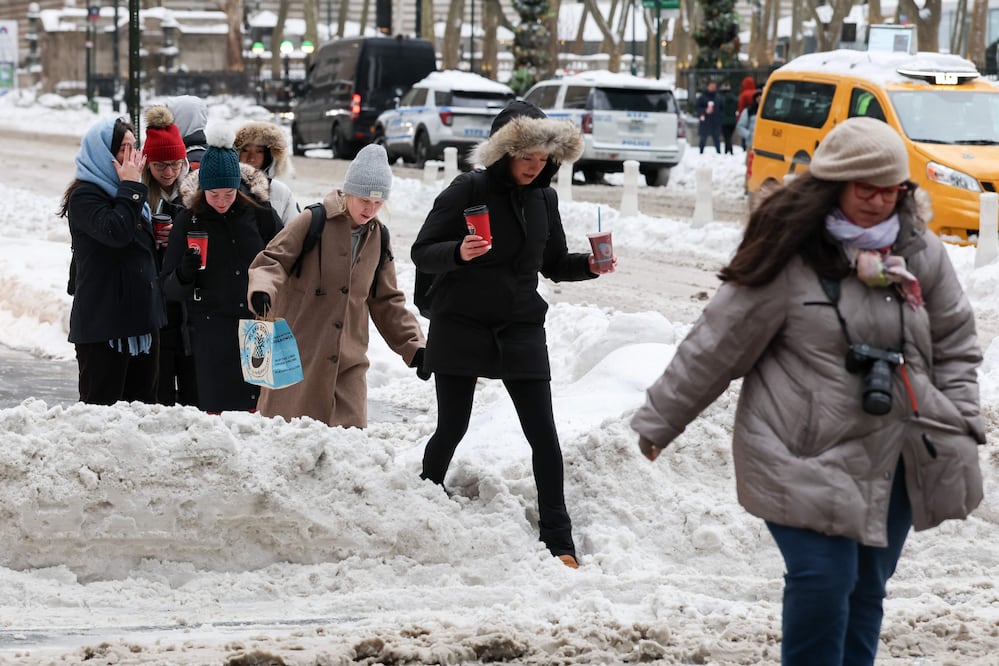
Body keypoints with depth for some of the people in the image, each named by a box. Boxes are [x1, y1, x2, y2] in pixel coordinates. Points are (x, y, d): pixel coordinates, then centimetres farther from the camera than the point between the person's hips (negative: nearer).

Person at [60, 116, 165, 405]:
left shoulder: (124, 193, 16)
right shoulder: (84, 196, -10)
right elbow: (116, 231, -27)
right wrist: (130, 187, -17)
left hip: (142, 317, 8)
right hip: (103, 324, -8)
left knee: (143, 403, 9)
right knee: (101, 406, -6)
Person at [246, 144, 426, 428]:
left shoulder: (378, 239, 12)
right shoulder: (313, 222, -6)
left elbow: (387, 302, 18)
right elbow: (272, 260, -6)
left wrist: (414, 346, 11)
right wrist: (262, 287, -28)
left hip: (348, 361, 4)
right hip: (299, 354, -4)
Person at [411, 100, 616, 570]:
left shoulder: (543, 199, 7)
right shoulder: (468, 191, -9)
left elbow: (555, 264, 16)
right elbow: (421, 253, -9)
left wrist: (589, 265, -4)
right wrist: (459, 253, -29)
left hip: (521, 331, 4)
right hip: (462, 329, -4)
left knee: (543, 433, -2)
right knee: (452, 428, 3)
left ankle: (558, 540, 2)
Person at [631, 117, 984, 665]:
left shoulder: (921, 253, 4)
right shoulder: (788, 258, -11)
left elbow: (955, 347, 14)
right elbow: (716, 346, -5)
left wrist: (960, 425, 4)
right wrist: (659, 421, 1)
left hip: (894, 463, 5)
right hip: (807, 458, -5)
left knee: (867, 589, 10)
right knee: (823, 579, -15)